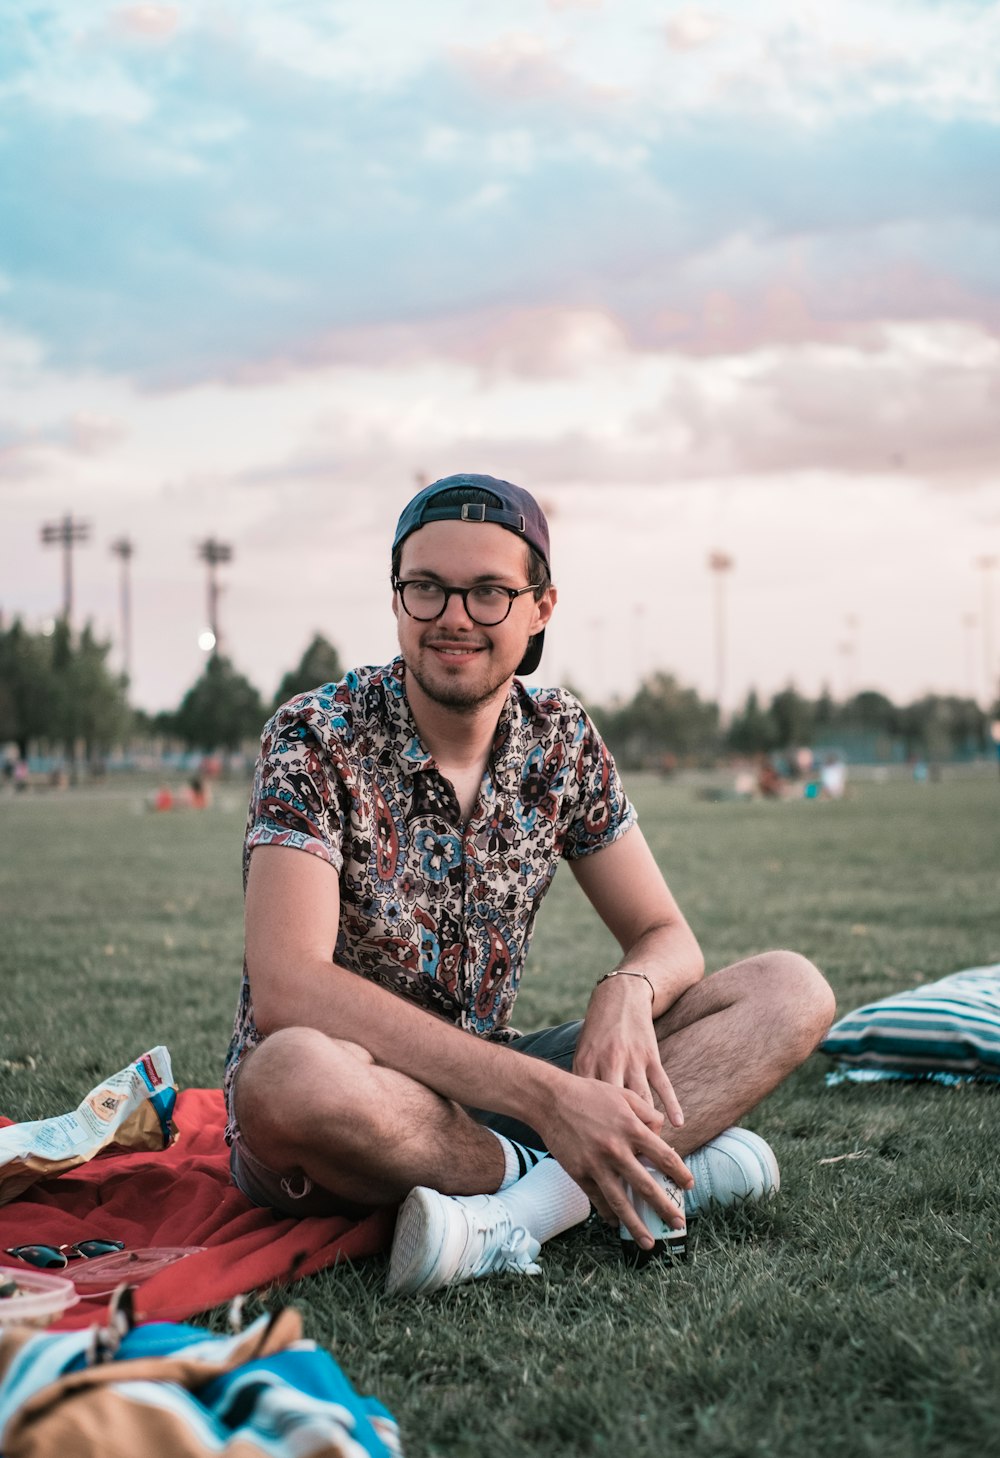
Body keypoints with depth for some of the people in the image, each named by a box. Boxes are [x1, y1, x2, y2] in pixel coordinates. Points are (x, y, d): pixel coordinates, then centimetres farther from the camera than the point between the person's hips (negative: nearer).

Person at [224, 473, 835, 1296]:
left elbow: (666, 936, 4)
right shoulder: (317, 741, -16)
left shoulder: (561, 740, 0)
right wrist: (543, 1096, -36)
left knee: (790, 992, -8)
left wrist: (627, 991, -23)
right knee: (292, 1074, -42)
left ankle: (521, 1211, -30)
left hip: (484, 1086, 5)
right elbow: (286, 989, -29)